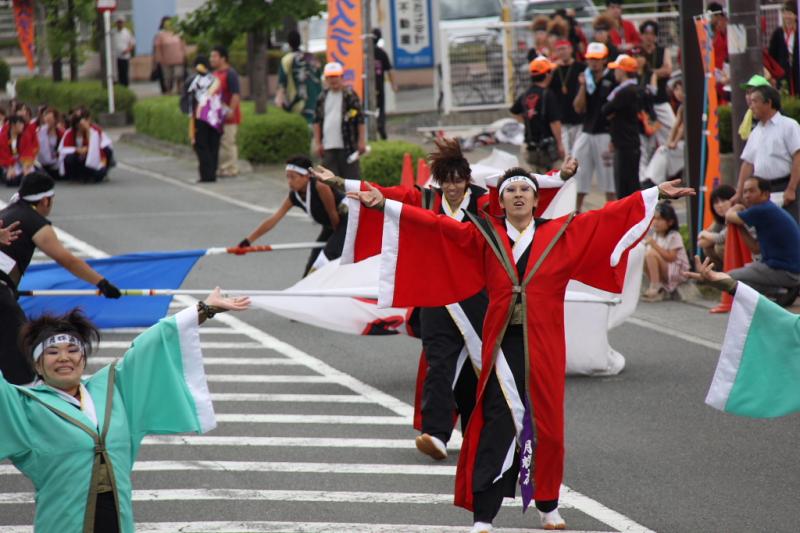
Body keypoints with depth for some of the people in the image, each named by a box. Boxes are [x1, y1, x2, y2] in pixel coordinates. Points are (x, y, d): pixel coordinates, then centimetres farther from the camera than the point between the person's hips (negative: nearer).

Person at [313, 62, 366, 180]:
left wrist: (361, 141, -10)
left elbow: (360, 119, -5)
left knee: (351, 178, -1)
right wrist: (318, 142, 7)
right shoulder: (323, 97, 11)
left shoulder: (350, 95, -3)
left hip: (348, 146, -4)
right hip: (328, 147, 4)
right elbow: (317, 121, 14)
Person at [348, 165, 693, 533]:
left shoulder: (562, 233, 9)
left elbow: (609, 216, 10)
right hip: (502, 343, -1)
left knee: (545, 423, 7)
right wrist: (384, 205, -5)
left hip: (543, 345, 1)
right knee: (497, 426, -7)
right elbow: (434, 225, 3)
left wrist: (657, 194, 8)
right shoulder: (485, 236, 8)